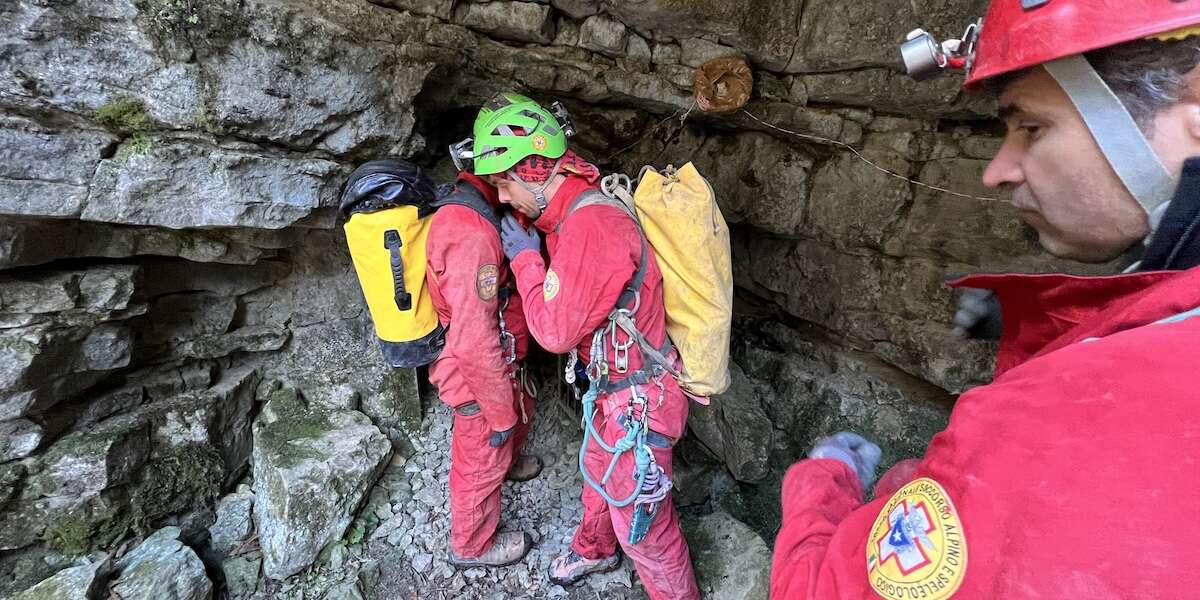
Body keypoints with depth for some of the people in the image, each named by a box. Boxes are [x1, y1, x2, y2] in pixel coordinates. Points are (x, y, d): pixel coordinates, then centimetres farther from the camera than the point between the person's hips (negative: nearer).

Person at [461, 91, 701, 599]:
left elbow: (556, 332, -24)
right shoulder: (574, 211, 2)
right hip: (614, 385, 10)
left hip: (636, 399, -10)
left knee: (641, 521, 10)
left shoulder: (590, 225, -29)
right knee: (599, 472, 30)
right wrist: (532, 254, -3)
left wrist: (525, 257, -13)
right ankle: (594, 550, 59)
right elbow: (569, 298, 9)